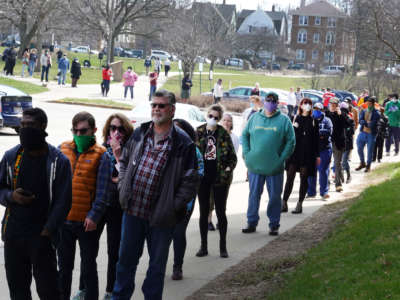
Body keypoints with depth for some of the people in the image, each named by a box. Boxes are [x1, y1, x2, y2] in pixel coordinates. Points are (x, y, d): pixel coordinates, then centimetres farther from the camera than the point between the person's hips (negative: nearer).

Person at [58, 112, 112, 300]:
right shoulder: (63, 150, 6)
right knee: (64, 266, 15)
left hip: (86, 222, -4)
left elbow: (102, 191, -8)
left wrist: (93, 216, -16)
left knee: (88, 268, 7)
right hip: (62, 219, 4)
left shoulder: (101, 156, -5)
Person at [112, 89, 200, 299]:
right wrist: (123, 188, 7)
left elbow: (190, 181, -8)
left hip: (161, 217, -4)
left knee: (157, 264, 10)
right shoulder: (139, 134, 6)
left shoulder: (183, 143, -9)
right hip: (133, 210, 4)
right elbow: (124, 162, 20)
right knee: (126, 259, 15)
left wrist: (173, 206, -13)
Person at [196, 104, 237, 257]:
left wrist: (229, 168, -13)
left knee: (221, 211, 3)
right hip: (203, 176, 2)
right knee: (204, 212, 7)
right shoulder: (198, 133, 2)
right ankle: (203, 246, 16)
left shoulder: (224, 134, -1)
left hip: (220, 177, -2)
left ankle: (223, 246, 13)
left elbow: (233, 157, 3)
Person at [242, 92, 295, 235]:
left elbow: (291, 141, 0)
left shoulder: (284, 120, 1)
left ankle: (274, 224, 15)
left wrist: (281, 158, -8)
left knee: (275, 196, 4)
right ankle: (252, 223, 16)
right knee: (254, 194, 6)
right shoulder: (255, 117, 8)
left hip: (275, 168, -2)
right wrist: (246, 153, 2)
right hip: (255, 165, 2)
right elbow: (245, 135, 14)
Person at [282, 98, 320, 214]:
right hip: (294, 152, 0)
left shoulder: (313, 121, 7)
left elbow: (316, 139, 8)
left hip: (307, 154, 0)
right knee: (290, 177, -2)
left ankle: (300, 204, 10)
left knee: (304, 178, 3)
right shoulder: (295, 119, 6)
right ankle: (284, 203, 2)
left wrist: (317, 155, 4)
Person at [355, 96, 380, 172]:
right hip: (362, 133, 4)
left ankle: (368, 166, 19)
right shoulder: (363, 111, 7)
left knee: (370, 151, 3)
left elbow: (373, 124, -18)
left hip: (371, 134, -4)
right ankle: (362, 163, 31)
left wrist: (365, 123, -8)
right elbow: (360, 121, -7)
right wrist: (368, 123, -20)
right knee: (359, 149, 10)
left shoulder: (376, 113, -7)